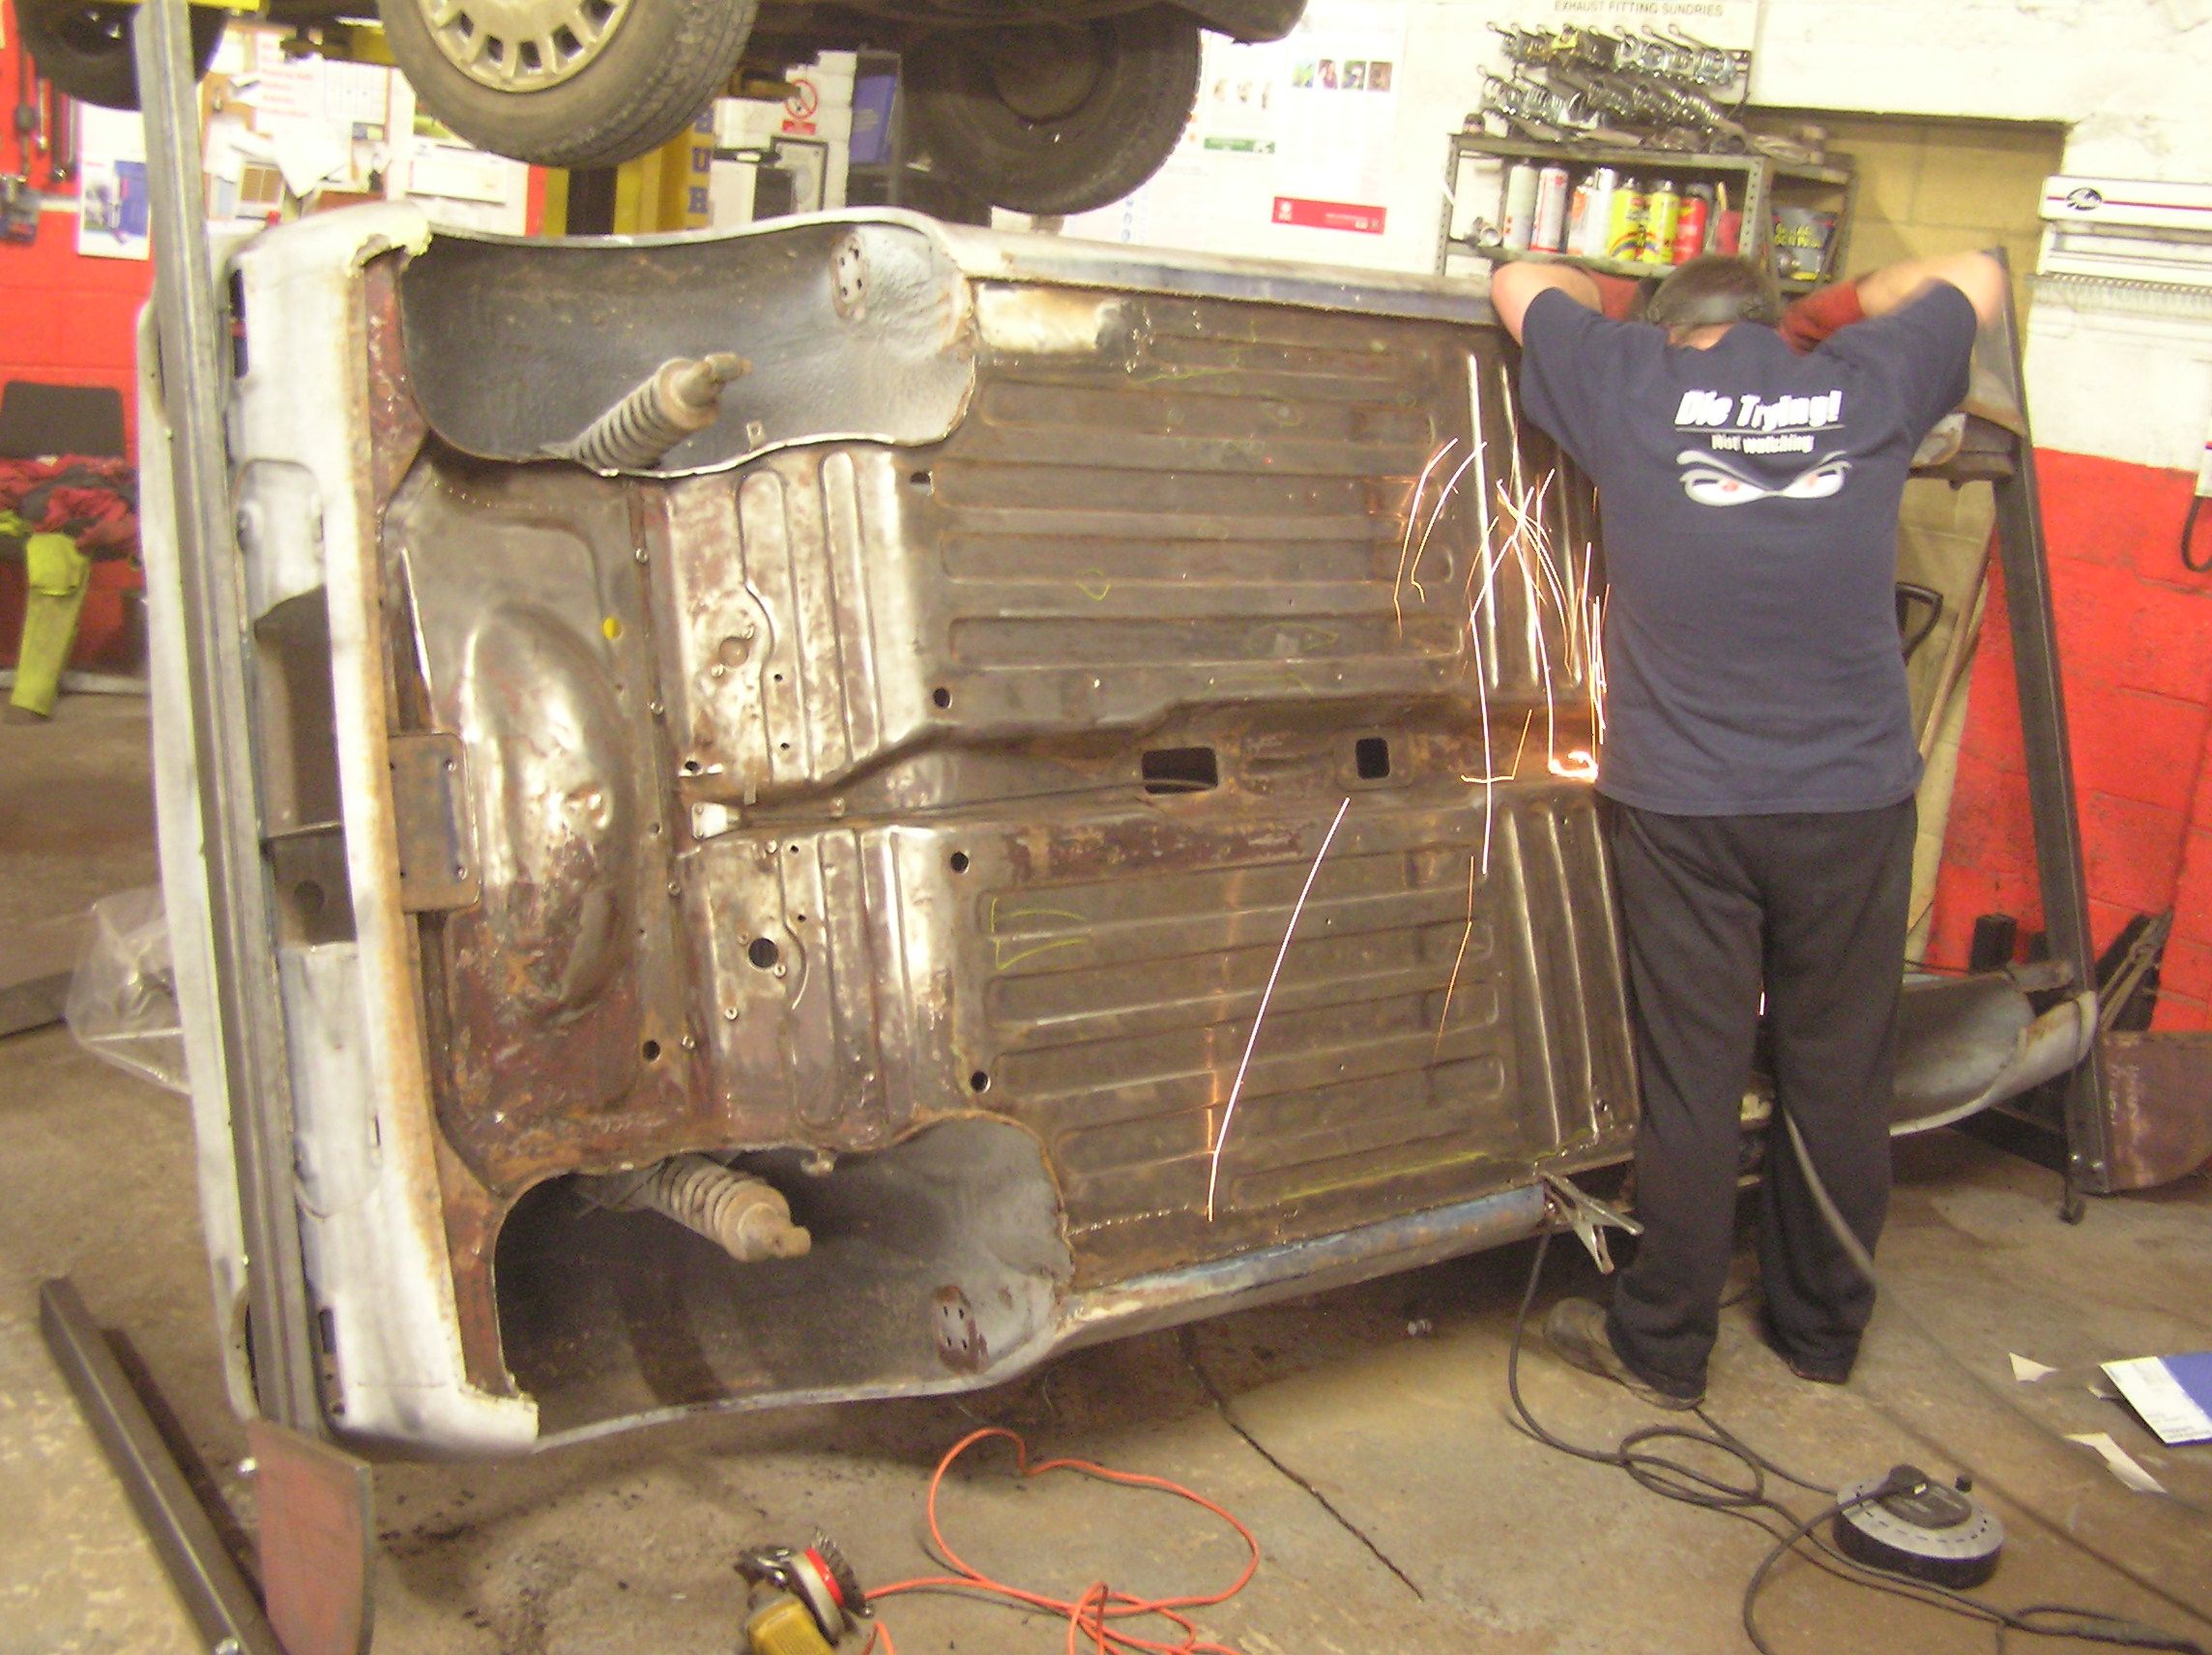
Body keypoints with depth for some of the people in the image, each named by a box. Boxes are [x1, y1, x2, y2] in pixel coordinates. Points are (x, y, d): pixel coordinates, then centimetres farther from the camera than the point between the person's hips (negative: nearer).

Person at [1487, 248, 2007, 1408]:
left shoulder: (1638, 385, 0)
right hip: (1853, 794, 2)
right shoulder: (1865, 384, 5)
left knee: (1692, 1081, 6)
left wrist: (1621, 303, 30)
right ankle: (1822, 1331, 31)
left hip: (1685, 802, -2)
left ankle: (1663, 1347, 20)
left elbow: (1516, 283, 16)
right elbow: (1975, 278, 24)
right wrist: (1826, 311, 26)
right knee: (1839, 1075, 14)